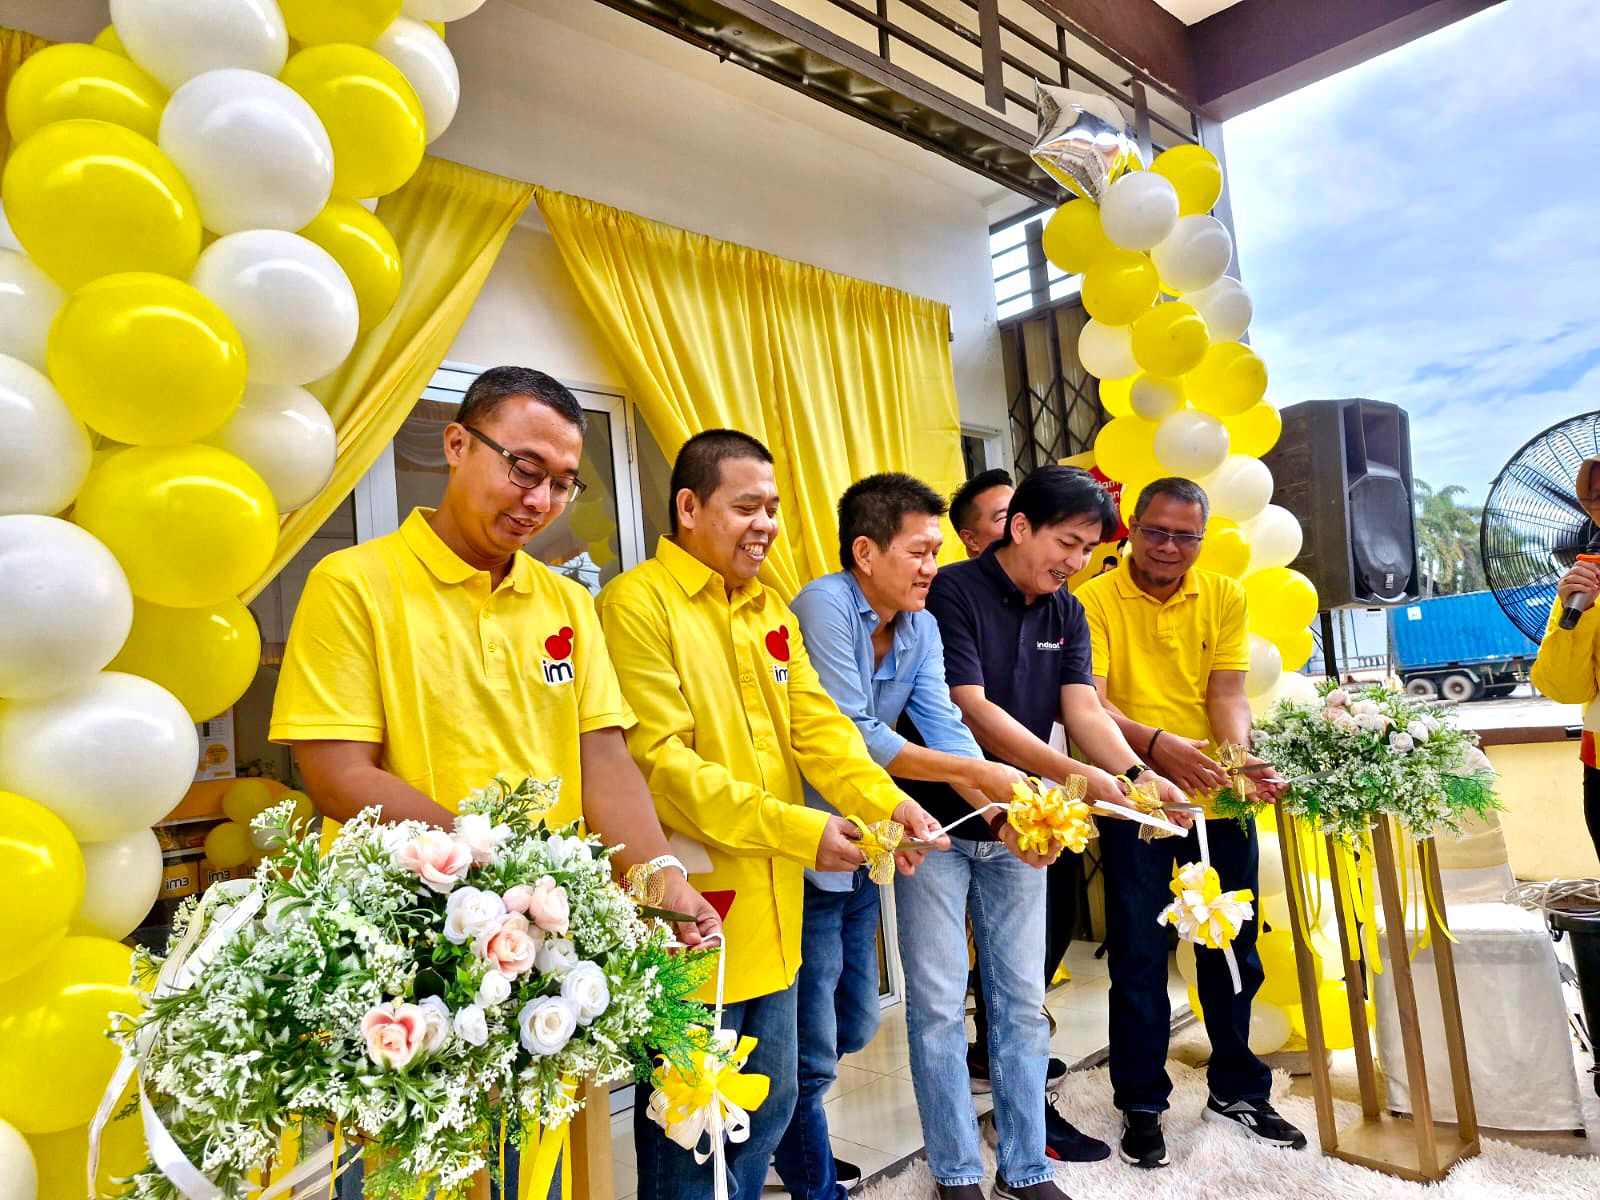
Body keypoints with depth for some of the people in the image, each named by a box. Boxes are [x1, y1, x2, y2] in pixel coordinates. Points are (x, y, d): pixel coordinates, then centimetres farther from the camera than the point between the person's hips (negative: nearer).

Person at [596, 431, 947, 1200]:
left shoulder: (770, 608, 11)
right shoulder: (637, 604, -14)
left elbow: (817, 725, 5)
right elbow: (660, 763, -20)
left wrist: (886, 801, -12)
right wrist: (797, 829, -21)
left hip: (772, 905, 8)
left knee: (771, 1105, 22)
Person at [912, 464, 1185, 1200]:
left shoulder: (1066, 614, 6)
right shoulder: (953, 592, -15)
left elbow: (1083, 708, -4)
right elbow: (971, 709, -22)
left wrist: (1135, 775, -22)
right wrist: (1073, 773, -27)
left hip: (1019, 827, 6)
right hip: (939, 822, -6)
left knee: (1022, 999, 13)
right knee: (939, 1001, 4)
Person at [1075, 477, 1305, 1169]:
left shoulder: (1224, 598, 6)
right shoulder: (1095, 600, -6)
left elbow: (1228, 692, -3)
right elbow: (1089, 701, -15)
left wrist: (1239, 758, -22)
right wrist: (1153, 744, -32)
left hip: (1219, 799, 4)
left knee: (1233, 947, 15)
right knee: (1139, 956, 5)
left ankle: (1237, 1089, 37)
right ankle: (1141, 1104, 23)